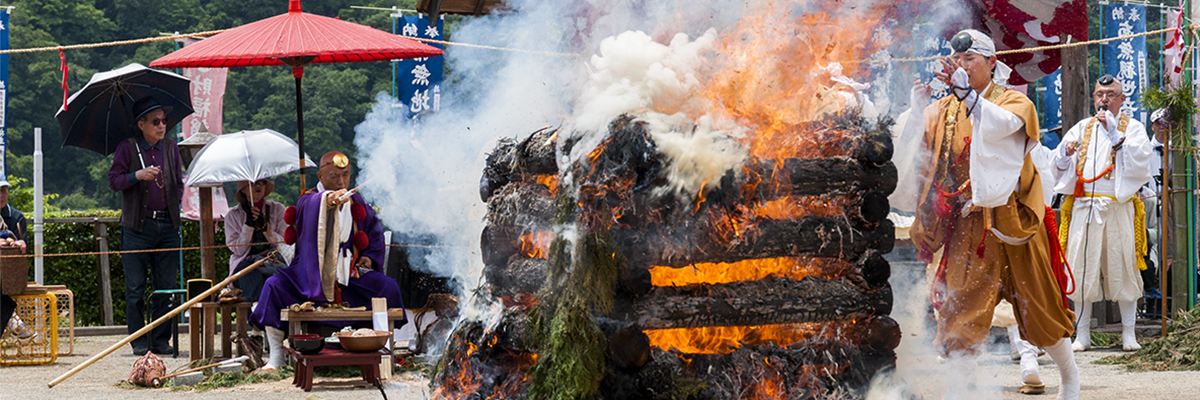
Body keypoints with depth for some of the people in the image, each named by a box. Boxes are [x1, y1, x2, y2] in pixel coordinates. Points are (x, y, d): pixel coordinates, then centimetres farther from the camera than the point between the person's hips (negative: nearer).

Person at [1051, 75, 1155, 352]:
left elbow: (1140, 160, -10)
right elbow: (1060, 168, 17)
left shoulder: (1132, 128, 8)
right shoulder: (1082, 129, 17)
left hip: (1118, 206, -2)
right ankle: (1083, 334, 2)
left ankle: (1128, 332, 4)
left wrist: (1113, 132, -13)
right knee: (1081, 267, -3)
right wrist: (1066, 154, -6)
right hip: (1083, 206, 2)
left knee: (1122, 267, -3)